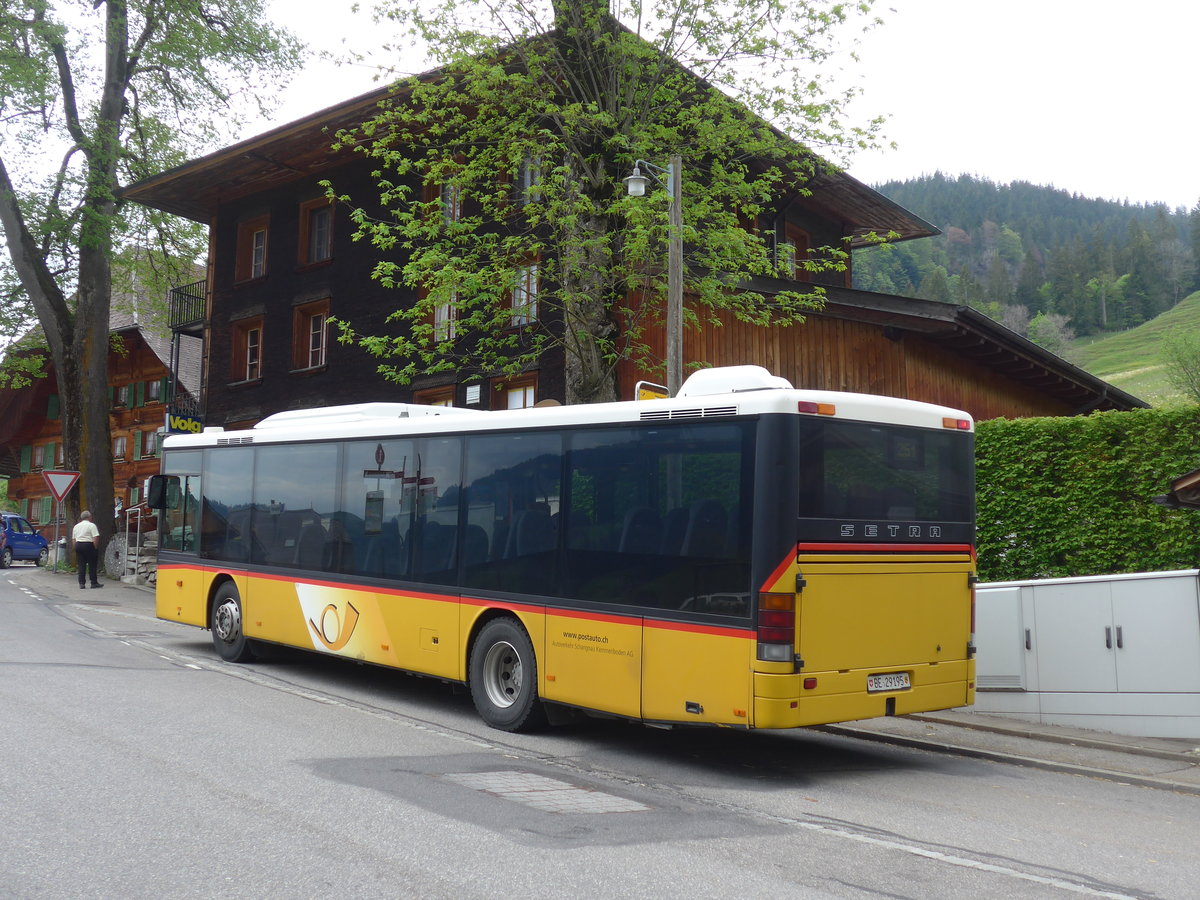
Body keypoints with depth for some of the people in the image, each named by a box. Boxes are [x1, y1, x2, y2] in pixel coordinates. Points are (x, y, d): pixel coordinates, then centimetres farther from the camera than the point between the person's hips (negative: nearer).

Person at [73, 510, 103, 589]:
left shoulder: (76, 526, 15)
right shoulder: (92, 525, -6)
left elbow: (73, 539, 15)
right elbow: (96, 538, -14)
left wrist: (76, 547, 18)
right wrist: (95, 547, -6)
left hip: (78, 545, 6)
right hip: (89, 545, -6)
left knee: (81, 565, 7)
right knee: (92, 565, 2)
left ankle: (81, 583, 4)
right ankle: (94, 583, 5)